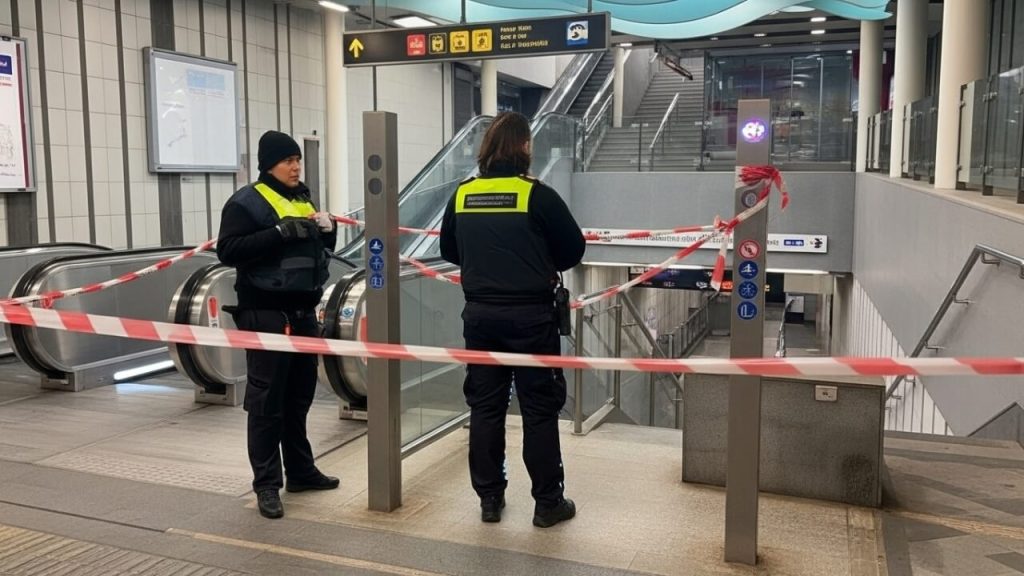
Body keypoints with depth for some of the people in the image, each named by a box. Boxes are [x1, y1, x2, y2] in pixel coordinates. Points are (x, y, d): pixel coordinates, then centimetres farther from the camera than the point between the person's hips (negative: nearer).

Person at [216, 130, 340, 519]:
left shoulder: (303, 198, 16)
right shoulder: (246, 202, -7)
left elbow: (319, 249, 23)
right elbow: (228, 251, -17)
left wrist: (328, 230, 1)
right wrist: (281, 232, -23)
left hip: (304, 312, 8)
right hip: (266, 315, -7)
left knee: (299, 397, 15)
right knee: (266, 401, -2)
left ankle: (301, 471, 27)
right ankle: (266, 484, 6)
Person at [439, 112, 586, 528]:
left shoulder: (462, 196, 2)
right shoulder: (538, 195, -10)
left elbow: (449, 251, 13)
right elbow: (574, 250, -3)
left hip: (480, 314, 4)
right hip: (530, 315, -4)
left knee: (485, 406, 12)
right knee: (540, 409, 6)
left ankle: (489, 498, 20)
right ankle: (548, 502, 15)